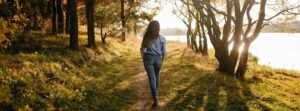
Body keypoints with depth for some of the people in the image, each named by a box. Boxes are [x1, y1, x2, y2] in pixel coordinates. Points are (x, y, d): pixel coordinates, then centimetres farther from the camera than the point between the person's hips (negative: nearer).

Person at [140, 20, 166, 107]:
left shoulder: (146, 38, -4)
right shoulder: (162, 38, -6)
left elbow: (142, 49, 0)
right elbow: (163, 52, -2)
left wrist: (143, 59, 12)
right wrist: (162, 61, 12)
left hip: (148, 58, -1)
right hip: (157, 58, 1)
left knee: (152, 78, -2)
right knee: (156, 75, 24)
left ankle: (155, 98, -11)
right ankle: (155, 91, 44)